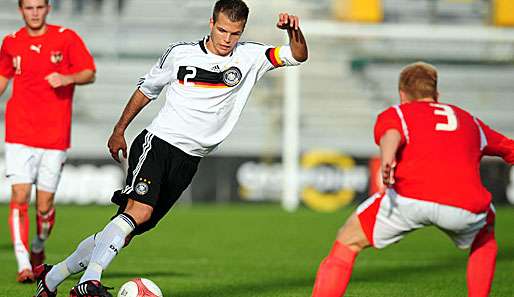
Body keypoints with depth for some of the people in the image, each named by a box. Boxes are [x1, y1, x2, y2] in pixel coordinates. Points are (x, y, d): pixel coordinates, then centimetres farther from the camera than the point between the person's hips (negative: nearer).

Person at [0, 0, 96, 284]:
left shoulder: (66, 38, 0)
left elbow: (90, 73, 0)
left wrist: (67, 78, -19)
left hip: (55, 135, -1)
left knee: (45, 205, 2)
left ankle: (38, 247, 31)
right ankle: (23, 264, -12)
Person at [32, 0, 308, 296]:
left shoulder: (249, 57, 4)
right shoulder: (180, 53, 2)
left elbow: (299, 55, -5)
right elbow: (147, 88, 16)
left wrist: (294, 31, -26)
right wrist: (119, 131, 21)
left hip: (188, 161, 3)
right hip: (158, 142, -3)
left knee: (128, 231, 2)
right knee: (139, 211, -29)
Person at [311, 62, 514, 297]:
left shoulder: (394, 114, 23)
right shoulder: (469, 120, 34)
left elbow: (391, 134, -1)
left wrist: (387, 158, -23)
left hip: (410, 198, -3)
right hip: (467, 206, 3)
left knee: (347, 243, 16)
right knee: (484, 238, 38)